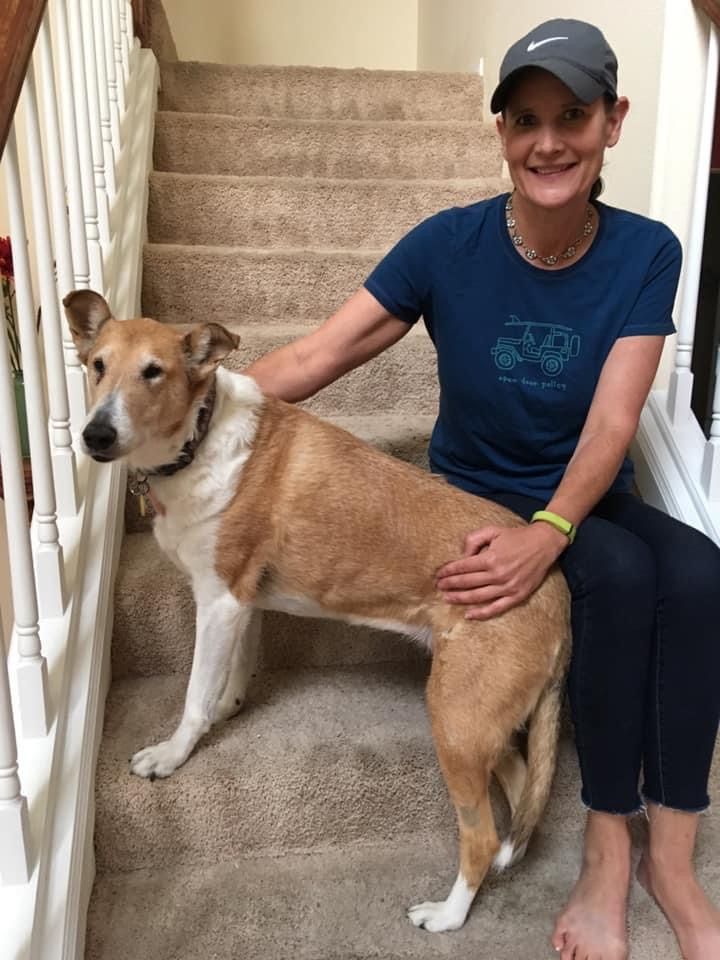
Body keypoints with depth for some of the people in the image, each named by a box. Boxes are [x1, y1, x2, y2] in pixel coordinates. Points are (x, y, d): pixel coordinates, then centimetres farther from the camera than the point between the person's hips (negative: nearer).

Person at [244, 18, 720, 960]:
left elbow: (611, 423, -17)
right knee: (622, 572, -31)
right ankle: (608, 848, -14)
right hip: (478, 498, -2)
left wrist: (548, 531, -34)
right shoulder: (449, 245, -13)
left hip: (586, 499, 2)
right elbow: (308, 361, -15)